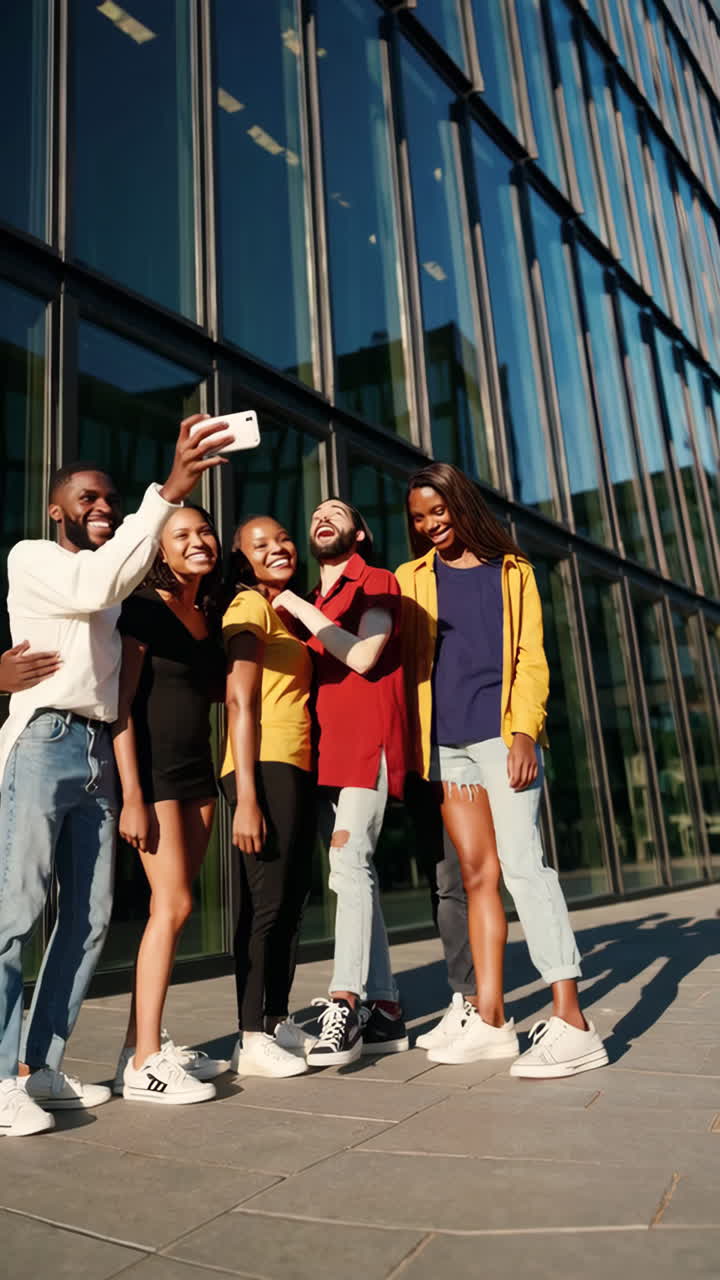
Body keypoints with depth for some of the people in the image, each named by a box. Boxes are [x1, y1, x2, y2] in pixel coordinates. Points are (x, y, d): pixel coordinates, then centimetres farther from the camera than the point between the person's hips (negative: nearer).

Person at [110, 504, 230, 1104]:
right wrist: (132, 794, -18)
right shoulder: (144, 609, -7)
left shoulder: (212, 617, 14)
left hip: (197, 771, 7)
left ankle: (144, 1043, 18)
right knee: (173, 904, -11)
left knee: (169, 907, 8)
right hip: (153, 769, -7)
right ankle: (144, 1064, -3)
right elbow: (121, 704, -13)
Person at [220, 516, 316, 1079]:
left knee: (291, 901, 12)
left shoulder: (287, 611, 21)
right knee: (266, 902, -6)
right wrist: (247, 798, -19)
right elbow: (240, 702, -13)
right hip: (266, 768, -8)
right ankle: (252, 1039, 3)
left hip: (298, 769, 9)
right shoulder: (248, 606, -4)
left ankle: (278, 1022, 22)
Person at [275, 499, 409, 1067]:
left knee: (350, 862, -20)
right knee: (354, 872, 6)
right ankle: (384, 1009, 12)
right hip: (326, 752, 7)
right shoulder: (310, 605, 24)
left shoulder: (378, 583, 4)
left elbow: (363, 656, -12)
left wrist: (300, 609, -6)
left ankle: (344, 1003, -21)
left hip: (367, 745, -7)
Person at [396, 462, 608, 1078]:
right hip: (446, 742, 3)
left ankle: (572, 1023, -8)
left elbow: (531, 659, 4)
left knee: (521, 863, -11)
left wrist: (525, 730, -11)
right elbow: (401, 658, 10)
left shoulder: (512, 571, 10)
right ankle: (489, 1020, 11)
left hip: (501, 733, -3)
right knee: (479, 873, 5)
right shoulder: (412, 578, 15)